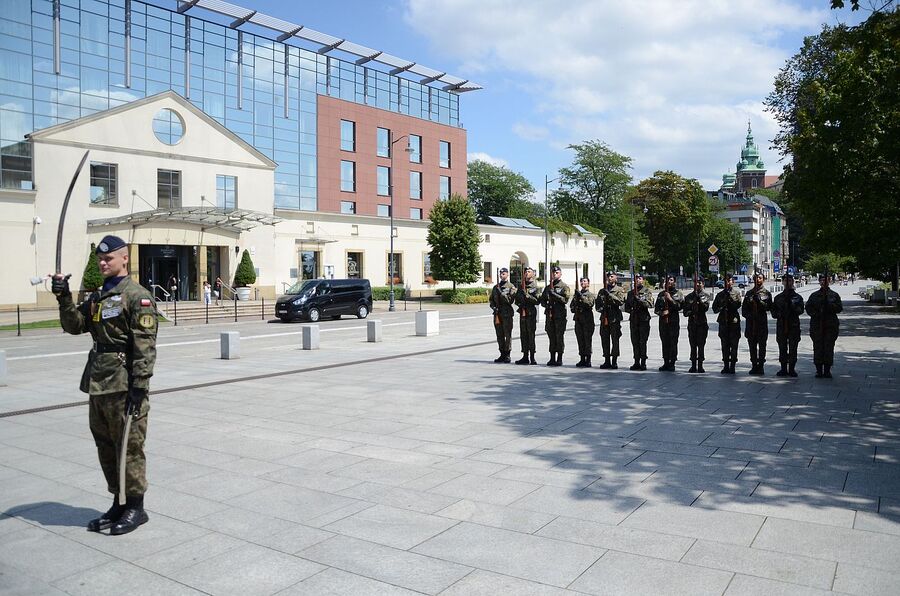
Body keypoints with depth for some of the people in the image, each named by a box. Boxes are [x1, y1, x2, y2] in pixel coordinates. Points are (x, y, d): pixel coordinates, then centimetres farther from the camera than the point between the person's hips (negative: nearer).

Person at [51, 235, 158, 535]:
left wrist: (139, 384, -20)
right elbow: (74, 325, 15)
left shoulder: (137, 296, -10)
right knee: (105, 446, 15)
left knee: (129, 446, -1)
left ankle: (136, 507, 12)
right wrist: (64, 298, -1)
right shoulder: (98, 297, 17)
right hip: (98, 383, 9)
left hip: (124, 384, -9)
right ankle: (119, 503, 28)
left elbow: (145, 345, -16)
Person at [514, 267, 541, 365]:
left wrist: (527, 295, -18)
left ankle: (532, 358, -2)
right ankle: (525, 357, 14)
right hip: (522, 313, 6)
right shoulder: (521, 286, 15)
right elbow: (517, 300, 18)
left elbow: (537, 300, -9)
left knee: (531, 335, -6)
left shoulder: (535, 286, -3)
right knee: (523, 335, 8)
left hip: (531, 313, -6)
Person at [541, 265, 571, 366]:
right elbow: (542, 300, 17)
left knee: (559, 337, -4)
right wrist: (546, 304, -4)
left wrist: (554, 294, -17)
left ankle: (559, 359, 1)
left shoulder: (564, 286, 2)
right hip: (550, 314, 5)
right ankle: (552, 358, 12)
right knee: (551, 337, 6)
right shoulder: (548, 287, 17)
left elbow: (565, 299, -11)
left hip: (560, 315, -5)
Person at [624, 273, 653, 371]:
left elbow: (650, 304, -12)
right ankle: (636, 362, 11)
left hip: (644, 320, -4)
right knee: (635, 342, 5)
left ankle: (643, 363, -3)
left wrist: (639, 299, -19)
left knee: (642, 342, -6)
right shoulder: (631, 293, 17)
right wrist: (631, 310, -2)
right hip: (633, 320, 5)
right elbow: (626, 307, 19)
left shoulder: (647, 292, 3)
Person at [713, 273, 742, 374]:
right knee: (725, 345, 6)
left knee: (733, 345, -2)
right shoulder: (720, 294, 13)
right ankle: (726, 366, 12)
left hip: (734, 321, -3)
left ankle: (732, 366, 2)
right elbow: (714, 308, 9)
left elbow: (738, 304, -10)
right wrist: (721, 308, -9)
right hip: (723, 322, 3)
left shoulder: (737, 292, 5)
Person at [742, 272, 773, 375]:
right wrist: (748, 315, -4)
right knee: (752, 345, 6)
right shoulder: (749, 293, 14)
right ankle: (754, 365, 12)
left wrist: (760, 301, -19)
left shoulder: (766, 293, 5)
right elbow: (744, 308, 12)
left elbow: (769, 307, -7)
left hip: (762, 322, -3)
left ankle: (761, 365, 3)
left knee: (762, 345, -2)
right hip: (751, 322, 3)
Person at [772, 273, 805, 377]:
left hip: (794, 326, -2)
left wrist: (793, 306, -25)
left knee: (793, 349, -1)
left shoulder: (798, 297, 6)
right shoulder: (778, 297, 13)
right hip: (781, 326, 2)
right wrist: (778, 314, -9)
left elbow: (800, 310, -8)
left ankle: (792, 369, 7)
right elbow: (773, 313, 12)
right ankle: (783, 369, 12)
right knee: (782, 348, 4)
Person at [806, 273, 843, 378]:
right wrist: (814, 314, -8)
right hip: (817, 325, 1)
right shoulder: (814, 295, 12)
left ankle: (827, 370, 7)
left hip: (831, 325, -1)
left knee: (829, 348, 0)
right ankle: (819, 370, 6)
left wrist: (830, 305, -15)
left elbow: (839, 308, 2)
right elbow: (808, 307, 9)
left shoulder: (834, 295, 9)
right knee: (818, 347, -1)